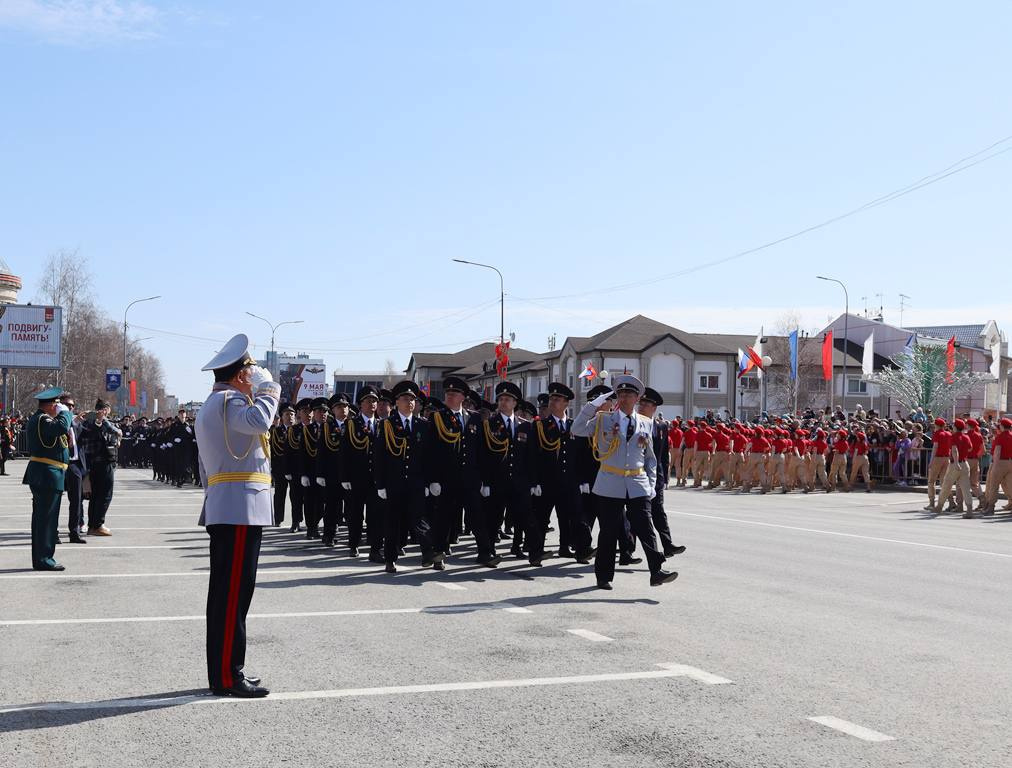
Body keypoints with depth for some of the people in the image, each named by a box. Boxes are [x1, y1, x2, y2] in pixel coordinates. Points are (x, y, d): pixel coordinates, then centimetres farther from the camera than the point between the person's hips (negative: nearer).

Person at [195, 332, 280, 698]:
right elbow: (259, 421, -33)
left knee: (224, 593, 13)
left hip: (222, 510, 11)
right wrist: (268, 388, -15)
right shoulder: (229, 400, -10)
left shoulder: (210, 406, 23)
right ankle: (228, 677, -6)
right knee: (234, 593, -9)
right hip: (241, 509, -11)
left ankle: (222, 671, 19)